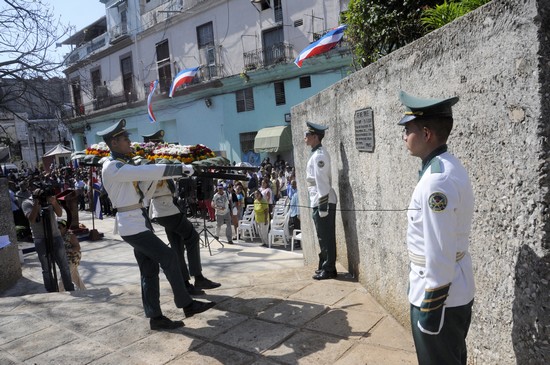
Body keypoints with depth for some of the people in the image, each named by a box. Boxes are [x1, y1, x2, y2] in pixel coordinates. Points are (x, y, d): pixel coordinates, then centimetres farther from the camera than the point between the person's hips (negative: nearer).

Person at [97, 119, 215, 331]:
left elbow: (147, 176, 18)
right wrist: (179, 169, -17)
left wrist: (179, 171, 11)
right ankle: (187, 304, 2)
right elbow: (147, 172, -22)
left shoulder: (125, 164, 16)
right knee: (168, 258, -9)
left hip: (139, 222, 9)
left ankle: (155, 317, 16)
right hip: (132, 224, -9)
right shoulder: (112, 167, -15)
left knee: (149, 270, 9)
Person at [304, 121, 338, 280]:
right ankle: (324, 266, 27)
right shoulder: (316, 154, 15)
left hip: (323, 202, -10)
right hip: (319, 202, 10)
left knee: (326, 237, -1)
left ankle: (329, 269, 8)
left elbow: (322, 182, -20)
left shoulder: (319, 155, -15)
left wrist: (322, 206, -21)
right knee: (324, 237, 16)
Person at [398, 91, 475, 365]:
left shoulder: (437, 179, -26)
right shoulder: (447, 167, 5)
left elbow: (440, 254, -26)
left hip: (440, 295, -9)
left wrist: (430, 307, -18)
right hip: (457, 290, 9)